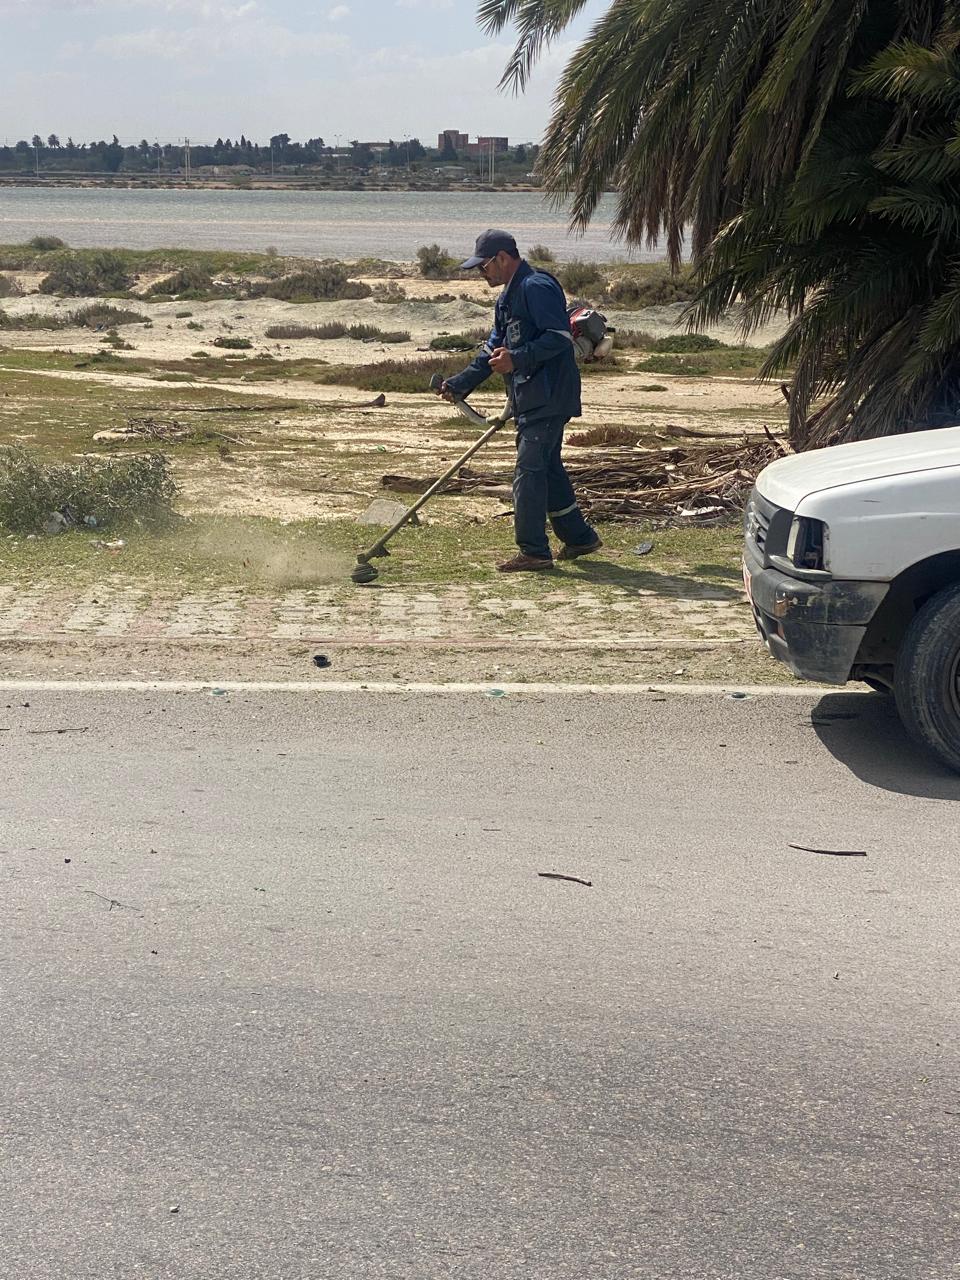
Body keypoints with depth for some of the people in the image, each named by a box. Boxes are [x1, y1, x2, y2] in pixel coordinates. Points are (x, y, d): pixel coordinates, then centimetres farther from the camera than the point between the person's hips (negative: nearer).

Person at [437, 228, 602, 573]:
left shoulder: (537, 287, -13)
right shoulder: (507, 297, 20)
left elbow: (560, 337, -22)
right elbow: (493, 349, 25)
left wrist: (517, 359, -28)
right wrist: (460, 384, 17)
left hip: (548, 398, -11)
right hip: (531, 399, 11)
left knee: (529, 471, -9)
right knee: (547, 468, 15)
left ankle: (534, 551, -5)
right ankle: (579, 538, 25)